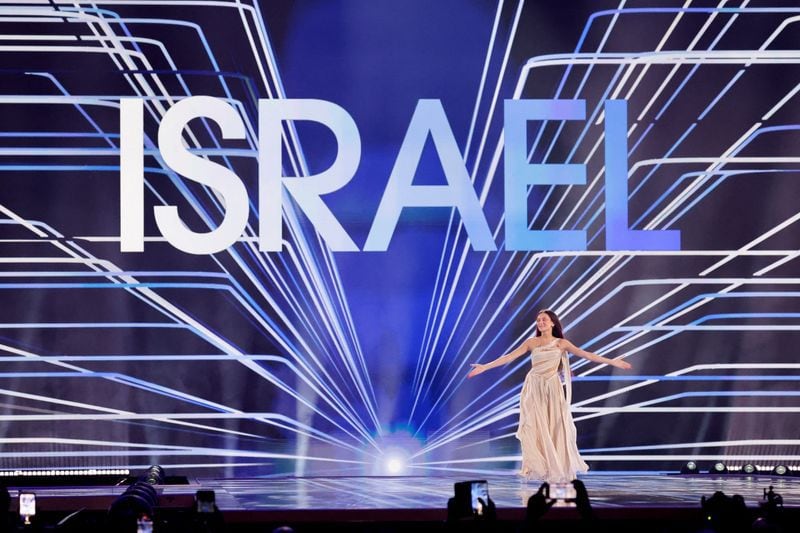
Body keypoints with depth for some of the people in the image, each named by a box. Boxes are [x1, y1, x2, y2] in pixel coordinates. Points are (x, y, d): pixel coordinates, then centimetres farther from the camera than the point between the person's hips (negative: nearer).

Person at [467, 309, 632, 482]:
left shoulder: (561, 343, 4)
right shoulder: (531, 342, 4)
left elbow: (585, 354, -2)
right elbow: (509, 357, 1)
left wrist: (612, 362, -9)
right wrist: (485, 367, -6)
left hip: (552, 388, 0)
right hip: (534, 387, 0)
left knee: (556, 428, -1)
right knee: (535, 427, -7)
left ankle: (558, 468, 8)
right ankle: (536, 467, -5)